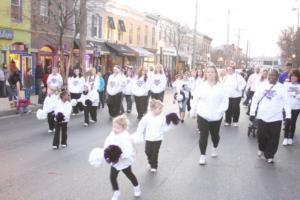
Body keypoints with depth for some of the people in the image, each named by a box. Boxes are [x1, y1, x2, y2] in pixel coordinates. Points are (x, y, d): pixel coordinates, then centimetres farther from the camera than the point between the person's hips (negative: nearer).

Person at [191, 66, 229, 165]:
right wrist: (193, 112, 7)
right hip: (202, 116, -1)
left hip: (216, 116, 1)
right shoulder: (201, 86, -1)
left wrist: (221, 110, -18)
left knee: (215, 134, 18)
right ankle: (203, 155, 9)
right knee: (203, 136, -3)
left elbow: (225, 100, -5)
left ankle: (215, 148, 46)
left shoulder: (220, 86, -3)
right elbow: (195, 100, 4)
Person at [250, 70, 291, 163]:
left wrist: (288, 116, -6)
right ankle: (261, 149, 37)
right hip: (262, 116, 1)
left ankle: (269, 155, 17)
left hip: (276, 117, -1)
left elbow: (286, 102, -1)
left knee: (273, 138, 3)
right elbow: (255, 100, 4)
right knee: (261, 135, 9)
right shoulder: (262, 86, 3)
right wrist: (252, 113, -1)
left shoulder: (282, 88, -2)